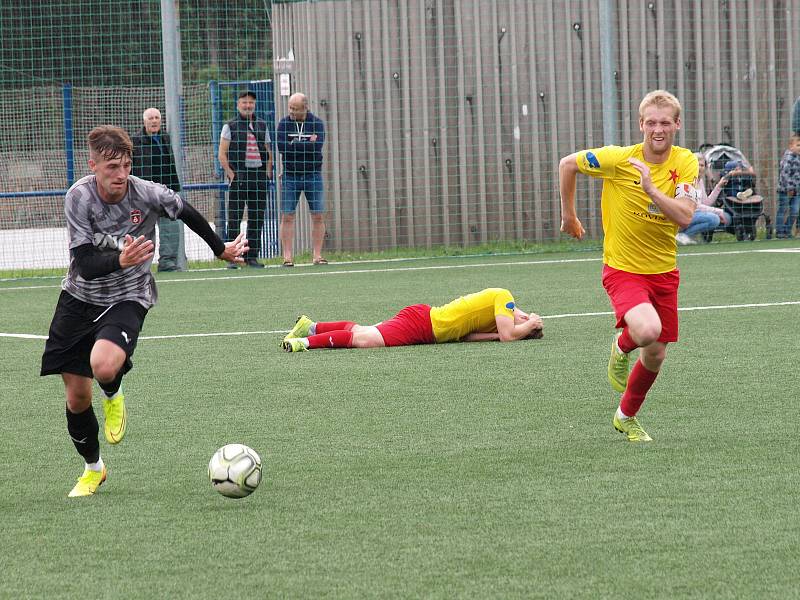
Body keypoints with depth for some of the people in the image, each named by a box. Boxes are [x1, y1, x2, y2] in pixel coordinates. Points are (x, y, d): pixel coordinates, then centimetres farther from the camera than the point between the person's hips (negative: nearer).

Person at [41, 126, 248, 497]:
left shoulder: (147, 194, -17)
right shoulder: (79, 197, -18)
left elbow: (187, 214, 5)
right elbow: (85, 265, -23)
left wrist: (221, 249, 19)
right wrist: (120, 261, -43)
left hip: (127, 299, -2)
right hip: (80, 297, 2)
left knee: (104, 366, -33)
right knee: (76, 396, 4)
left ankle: (114, 396, 6)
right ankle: (93, 469, 31)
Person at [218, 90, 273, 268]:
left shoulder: (261, 125, 16)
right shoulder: (230, 126, 2)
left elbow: (268, 153, 20)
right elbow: (222, 155, -2)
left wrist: (268, 172, 6)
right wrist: (231, 174, -12)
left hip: (259, 176, 4)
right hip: (239, 177, -4)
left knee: (257, 218, 5)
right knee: (234, 218, -5)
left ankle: (252, 256, 12)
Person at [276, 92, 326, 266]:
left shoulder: (317, 123, -1)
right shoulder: (284, 123, 2)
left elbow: (316, 146, -16)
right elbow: (281, 146, -13)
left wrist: (294, 145, -13)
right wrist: (307, 144, -12)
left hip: (312, 175, 0)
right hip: (290, 176, 0)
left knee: (318, 216, -2)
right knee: (287, 216, -5)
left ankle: (317, 255, 5)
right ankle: (287, 256, -3)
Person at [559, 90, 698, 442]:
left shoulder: (685, 163, -8)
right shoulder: (619, 159, -15)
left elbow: (685, 217, -19)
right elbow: (568, 164, 0)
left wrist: (651, 189, -32)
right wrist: (568, 214, 8)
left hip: (663, 271, 4)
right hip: (622, 268, -4)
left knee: (656, 354, 10)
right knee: (647, 330, -30)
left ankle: (626, 416, 36)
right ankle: (622, 347, 7)